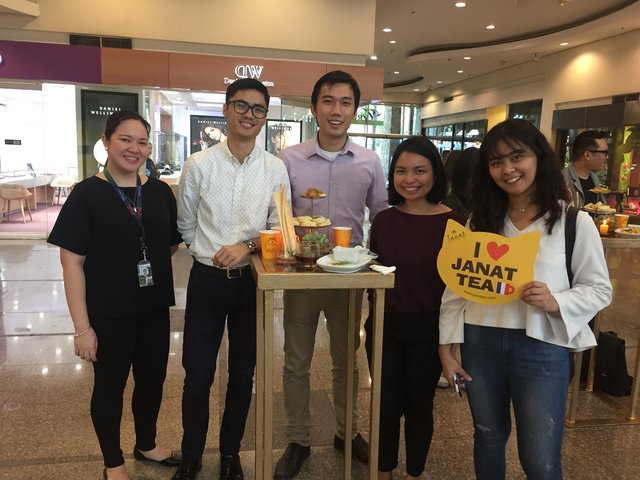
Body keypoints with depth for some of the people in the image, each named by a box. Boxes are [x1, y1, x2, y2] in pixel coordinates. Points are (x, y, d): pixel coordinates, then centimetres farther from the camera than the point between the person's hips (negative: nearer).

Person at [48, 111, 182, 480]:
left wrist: (147, 259, -1)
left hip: (155, 307, 4)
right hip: (109, 313, -4)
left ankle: (146, 445, 43)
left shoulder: (161, 192, 2)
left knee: (153, 379, 18)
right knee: (110, 385, 13)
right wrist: (82, 326, -15)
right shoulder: (87, 194, -12)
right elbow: (72, 262, -13)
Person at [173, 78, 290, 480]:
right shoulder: (199, 165, -4)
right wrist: (210, 256, 4)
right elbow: (187, 227, 6)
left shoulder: (276, 169, -2)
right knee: (198, 375, 8)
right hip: (207, 280, -1)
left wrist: (247, 245, -17)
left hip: (253, 282, 1)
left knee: (243, 375, 14)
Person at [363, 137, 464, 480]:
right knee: (386, 403, 15)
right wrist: (372, 323, 6)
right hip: (385, 325, 3)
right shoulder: (384, 220, -1)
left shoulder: (453, 223, -11)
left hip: (428, 329, -2)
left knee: (419, 406, 15)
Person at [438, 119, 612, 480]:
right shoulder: (480, 220, 3)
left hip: (542, 349, -3)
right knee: (488, 437, 22)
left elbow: (599, 289, -3)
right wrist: (447, 344, 0)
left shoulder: (575, 222, -6)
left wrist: (556, 302, -22)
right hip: (480, 344, 3)